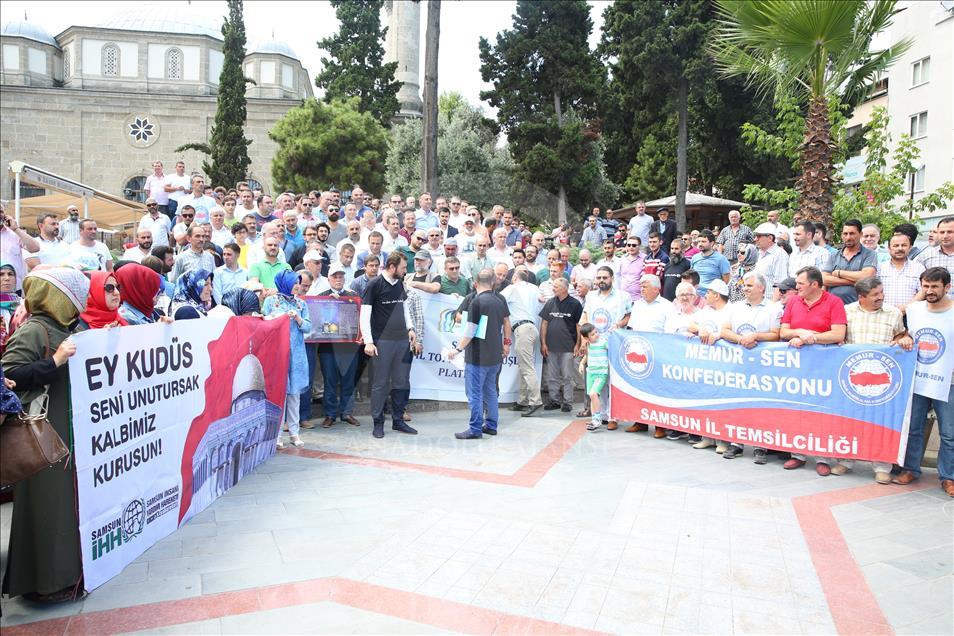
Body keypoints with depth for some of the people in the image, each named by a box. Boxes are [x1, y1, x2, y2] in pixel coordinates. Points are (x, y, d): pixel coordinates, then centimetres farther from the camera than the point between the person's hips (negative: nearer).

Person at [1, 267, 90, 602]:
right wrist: (54, 362, -27)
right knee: (49, 505, 0)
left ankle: (66, 566, 30)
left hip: (69, 431, 9)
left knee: (68, 499, 16)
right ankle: (47, 580, 14)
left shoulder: (60, 330, 12)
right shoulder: (32, 331, -14)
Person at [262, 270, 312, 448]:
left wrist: (297, 317, -11)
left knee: (294, 392, 6)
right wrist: (280, 317, -13)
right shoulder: (271, 301, 4)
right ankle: (276, 434, 2)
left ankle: (294, 432, 13)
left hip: (296, 353, 3)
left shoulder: (301, 304, 13)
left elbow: (308, 327, 6)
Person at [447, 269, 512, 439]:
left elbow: (470, 331, -17)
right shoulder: (500, 300, 6)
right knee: (490, 391, 17)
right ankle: (491, 425, 23)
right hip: (495, 355, 7)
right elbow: (507, 323, 17)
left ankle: (476, 429, 2)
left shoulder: (477, 302, -15)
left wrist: (458, 349, -9)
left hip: (478, 356, -7)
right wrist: (507, 343, 29)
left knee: (475, 393, -1)